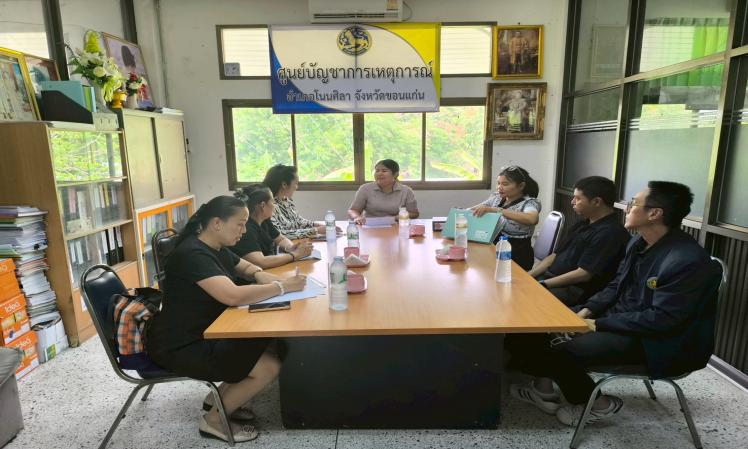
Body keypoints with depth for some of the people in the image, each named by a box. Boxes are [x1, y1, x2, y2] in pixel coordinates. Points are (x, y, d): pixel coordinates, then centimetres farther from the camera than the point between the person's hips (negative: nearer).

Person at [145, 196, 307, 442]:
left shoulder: (216, 248, 6)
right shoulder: (193, 254, -25)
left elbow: (247, 268, 21)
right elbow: (233, 295, -37)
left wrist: (262, 276, -3)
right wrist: (282, 286, -25)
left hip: (205, 333, 10)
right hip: (180, 346, -10)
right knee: (269, 367, -14)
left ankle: (221, 399, 17)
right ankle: (213, 420, 7)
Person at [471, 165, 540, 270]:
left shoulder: (530, 202, -7)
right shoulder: (496, 197, 9)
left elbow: (531, 219, -30)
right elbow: (471, 210, 6)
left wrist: (495, 209, -32)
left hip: (516, 258, -5)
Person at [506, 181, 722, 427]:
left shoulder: (688, 261, -25)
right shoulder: (639, 242, 2)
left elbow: (662, 319, -25)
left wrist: (598, 324, -20)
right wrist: (587, 310, -5)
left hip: (655, 341, -8)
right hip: (619, 316, 9)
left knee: (560, 352, -23)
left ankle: (597, 403, 5)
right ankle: (543, 386, 12)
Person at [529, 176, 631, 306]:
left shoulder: (610, 233, -14)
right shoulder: (583, 225, 15)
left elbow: (583, 274, -19)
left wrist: (543, 284, -17)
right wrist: (527, 277, 4)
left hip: (574, 290, -8)